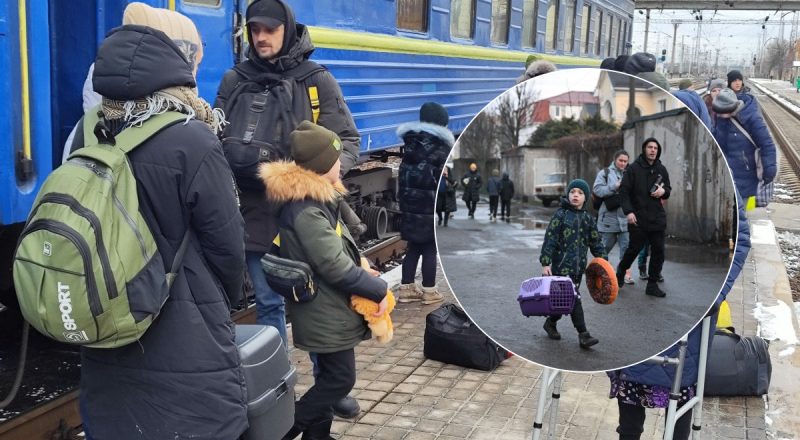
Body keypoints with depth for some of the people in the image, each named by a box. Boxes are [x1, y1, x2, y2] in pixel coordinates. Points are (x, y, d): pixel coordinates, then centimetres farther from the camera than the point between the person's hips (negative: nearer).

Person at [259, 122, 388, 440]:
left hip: (326, 308, 10)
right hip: (324, 311, -10)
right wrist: (378, 289, -16)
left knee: (330, 375, 18)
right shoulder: (305, 209, -26)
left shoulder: (317, 195, 6)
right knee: (340, 378, -1)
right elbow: (334, 265, -25)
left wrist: (360, 266, 2)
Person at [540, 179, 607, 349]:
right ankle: (583, 334, -8)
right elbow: (550, 239, -9)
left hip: (579, 266, 5)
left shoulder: (587, 218, 10)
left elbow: (595, 242, 16)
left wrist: (603, 260, 9)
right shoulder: (560, 215, -6)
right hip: (562, 265, -5)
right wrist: (545, 263, -13)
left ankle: (551, 322, 33)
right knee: (573, 298, -10)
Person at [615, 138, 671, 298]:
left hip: (657, 217, 4)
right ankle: (621, 270, 32)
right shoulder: (633, 168, -5)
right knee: (634, 248, 3)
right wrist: (628, 211, -17)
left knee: (658, 251, 2)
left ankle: (652, 284, 11)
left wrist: (663, 191, -6)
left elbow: (668, 189, 19)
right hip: (637, 217, -4)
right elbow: (624, 190, -7)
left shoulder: (661, 169, 8)